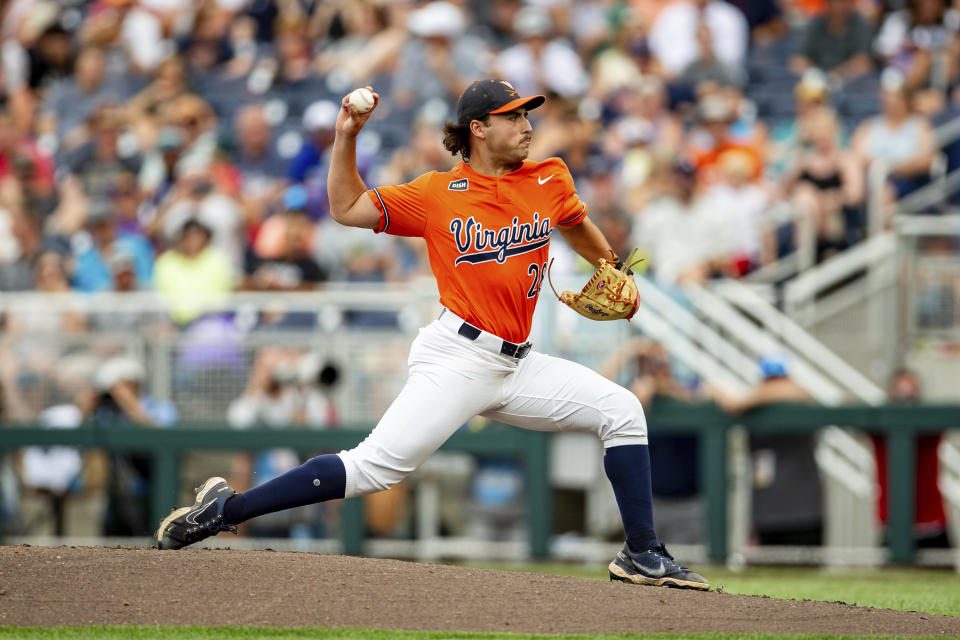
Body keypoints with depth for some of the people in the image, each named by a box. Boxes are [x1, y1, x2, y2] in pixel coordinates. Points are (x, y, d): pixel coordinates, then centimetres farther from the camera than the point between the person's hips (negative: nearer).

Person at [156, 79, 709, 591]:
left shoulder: (550, 181, 9)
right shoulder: (438, 194, -1)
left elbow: (576, 225, 31)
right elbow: (348, 209, 2)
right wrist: (347, 137, -6)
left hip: (517, 366, 6)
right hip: (457, 361, -6)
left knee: (622, 411, -2)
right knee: (377, 467, -19)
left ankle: (643, 555, 4)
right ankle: (224, 510, -15)